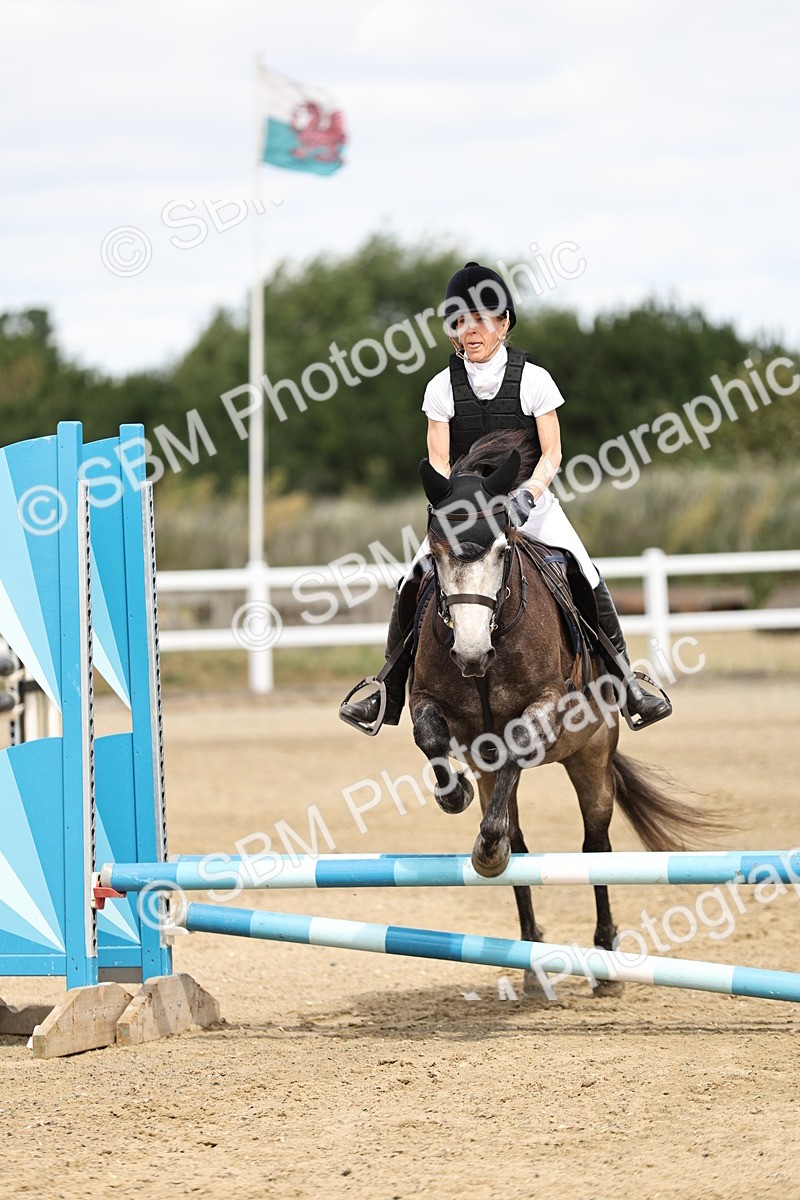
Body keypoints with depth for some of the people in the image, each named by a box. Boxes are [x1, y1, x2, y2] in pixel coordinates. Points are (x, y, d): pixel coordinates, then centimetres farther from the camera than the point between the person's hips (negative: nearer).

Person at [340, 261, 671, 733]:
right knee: (412, 585, -16)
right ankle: (388, 690, -4)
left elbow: (552, 454, -6)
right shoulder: (442, 387, -1)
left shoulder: (533, 379, -5)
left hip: (529, 500, -1)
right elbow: (438, 461, -4)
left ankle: (625, 680, -6)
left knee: (588, 581, -19)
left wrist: (527, 494, -24)